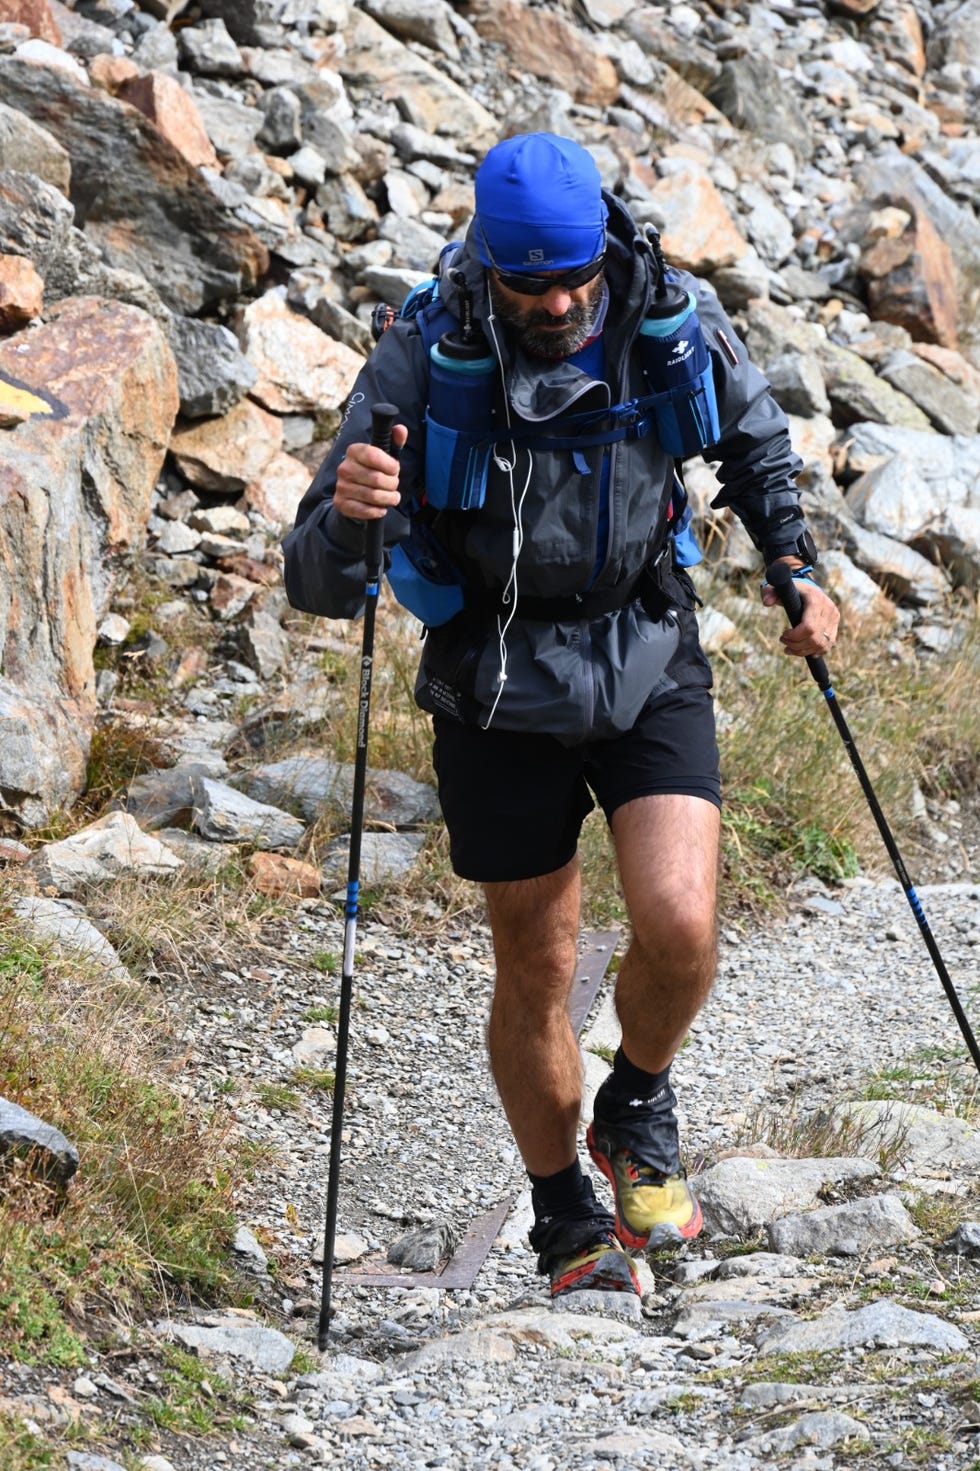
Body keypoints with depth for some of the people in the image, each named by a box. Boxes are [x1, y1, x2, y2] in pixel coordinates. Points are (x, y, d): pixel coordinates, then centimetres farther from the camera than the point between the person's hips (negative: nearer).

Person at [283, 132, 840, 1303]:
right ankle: (567, 1223, 30)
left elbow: (753, 439, 13)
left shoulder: (675, 321, -12)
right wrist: (348, 514, -42)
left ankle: (637, 1111, 14)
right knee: (535, 976, 8)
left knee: (679, 928, -18)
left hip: (650, 666, 1)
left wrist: (794, 567, 5)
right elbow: (320, 585, -22)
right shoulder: (423, 362, -20)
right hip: (501, 690, -1)